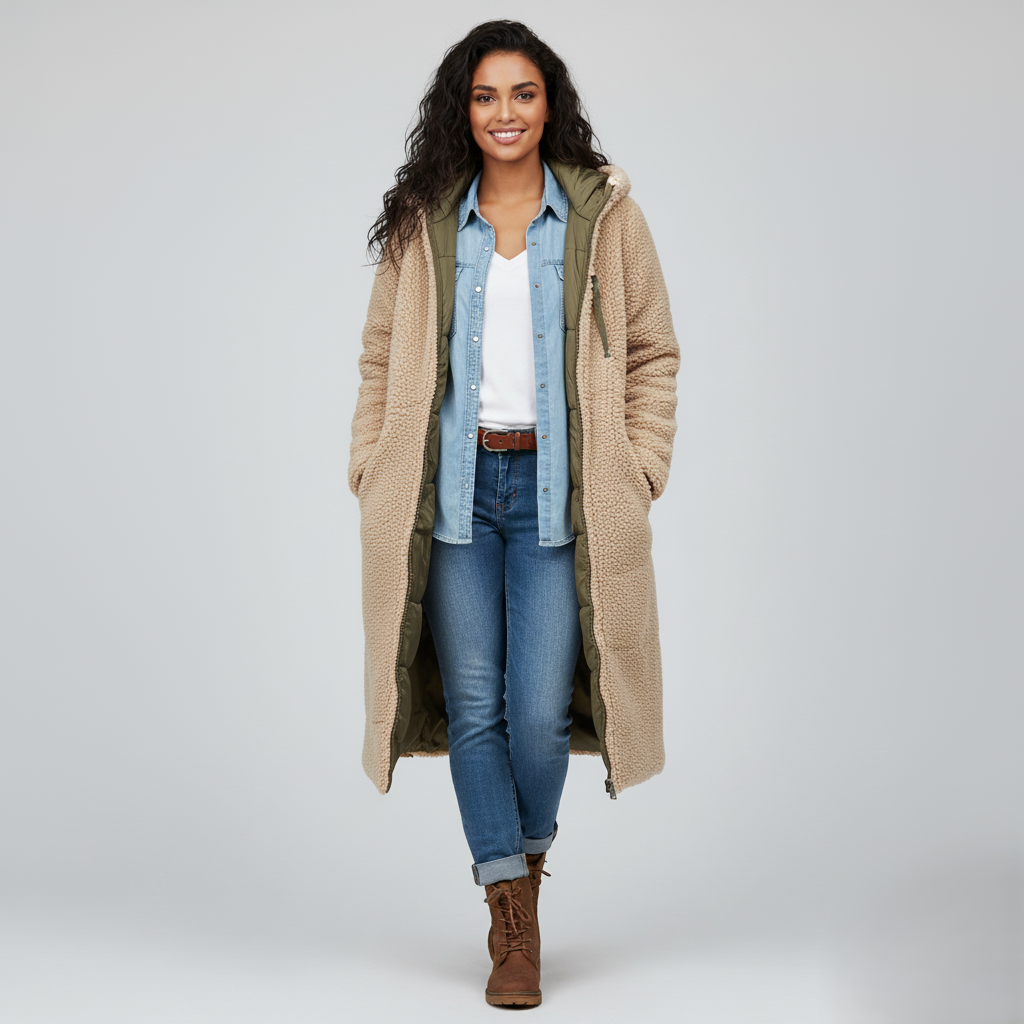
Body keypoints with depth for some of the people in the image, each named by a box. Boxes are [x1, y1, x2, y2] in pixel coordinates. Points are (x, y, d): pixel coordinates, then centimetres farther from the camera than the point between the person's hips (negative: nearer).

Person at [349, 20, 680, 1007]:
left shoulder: (605, 213, 5)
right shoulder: (422, 223, 9)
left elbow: (651, 353, 7)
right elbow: (382, 359, 12)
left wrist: (638, 471, -1)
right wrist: (372, 469, 3)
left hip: (557, 488, -1)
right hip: (454, 490, 2)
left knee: (540, 711, -6)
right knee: (474, 705, 0)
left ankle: (530, 848, 26)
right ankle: (510, 907, 14)